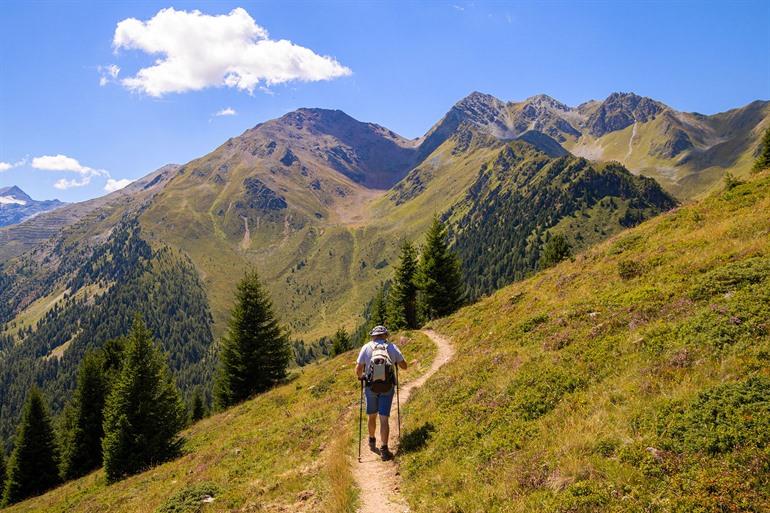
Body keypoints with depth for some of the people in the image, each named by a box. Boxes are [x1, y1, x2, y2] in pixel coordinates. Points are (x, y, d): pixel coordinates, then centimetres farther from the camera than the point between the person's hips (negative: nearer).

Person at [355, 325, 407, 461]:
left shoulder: (366, 347, -2)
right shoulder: (392, 347, 0)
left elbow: (358, 370, -5)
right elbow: (404, 366, 5)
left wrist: (361, 376, 16)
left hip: (371, 386, 1)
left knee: (372, 416, 20)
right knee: (384, 419, 1)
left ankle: (372, 441, 40)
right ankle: (384, 450, -5)